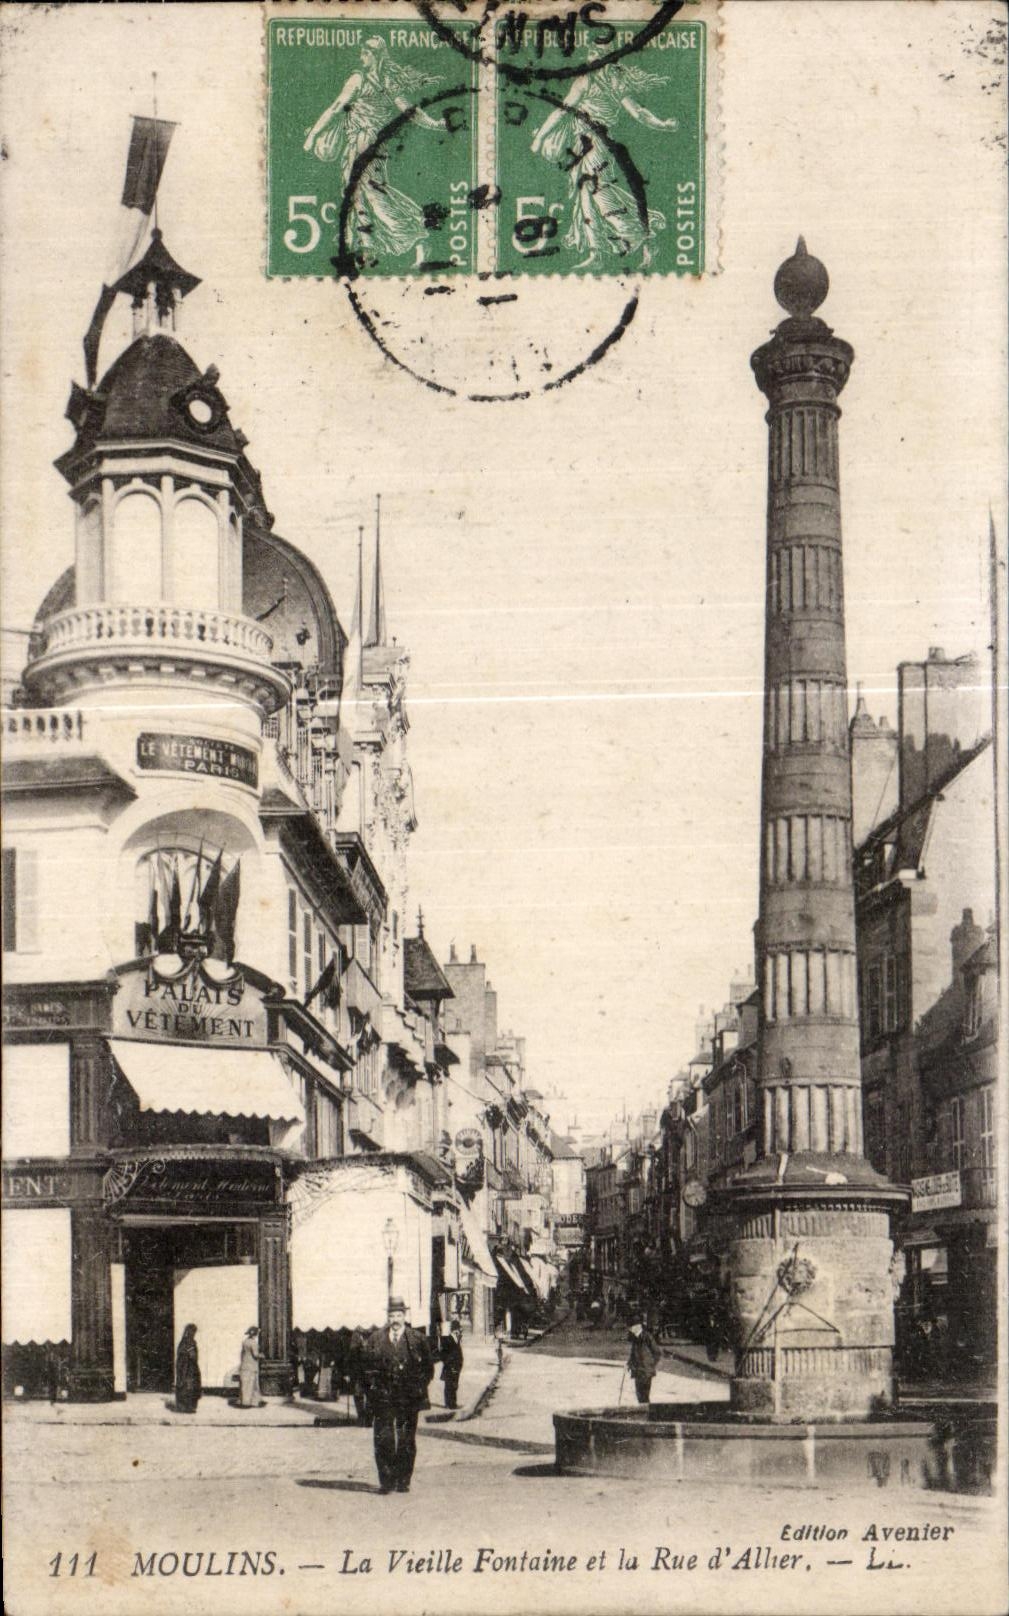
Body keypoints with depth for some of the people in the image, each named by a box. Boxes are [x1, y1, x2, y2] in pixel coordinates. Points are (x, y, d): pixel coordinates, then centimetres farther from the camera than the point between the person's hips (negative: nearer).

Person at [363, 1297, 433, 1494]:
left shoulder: (417, 1339, 5)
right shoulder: (375, 1339, 7)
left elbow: (428, 1367, 9)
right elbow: (367, 1366, 10)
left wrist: (419, 1388, 1)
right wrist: (374, 1386, 1)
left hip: (409, 1398, 0)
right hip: (383, 1398, 0)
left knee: (407, 1441, 3)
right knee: (383, 1439, -5)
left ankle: (403, 1481, 11)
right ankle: (386, 1481, 0)